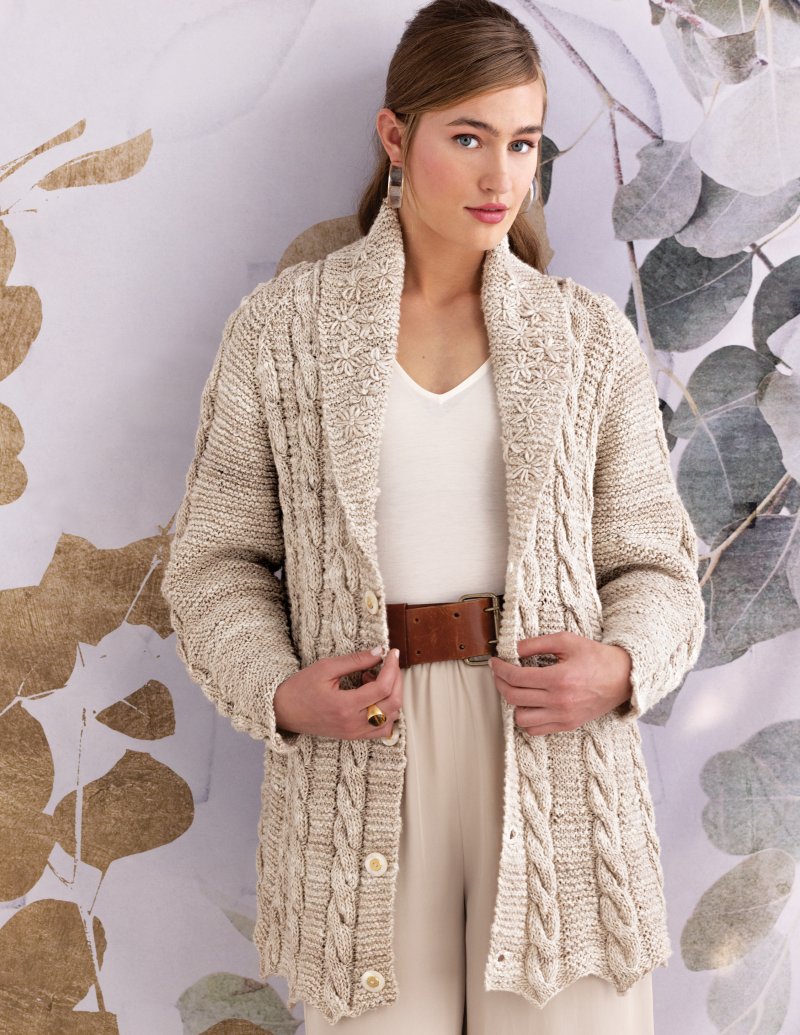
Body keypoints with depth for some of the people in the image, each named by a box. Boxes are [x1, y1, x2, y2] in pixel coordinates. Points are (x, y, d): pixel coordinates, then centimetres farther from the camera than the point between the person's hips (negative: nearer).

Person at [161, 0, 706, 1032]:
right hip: (360, 761, -1)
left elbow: (655, 567, 9)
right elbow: (216, 561, 6)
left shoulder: (589, 339, 6)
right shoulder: (279, 328, 3)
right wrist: (280, 691, -11)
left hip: (556, 752, 1)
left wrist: (620, 666, -11)